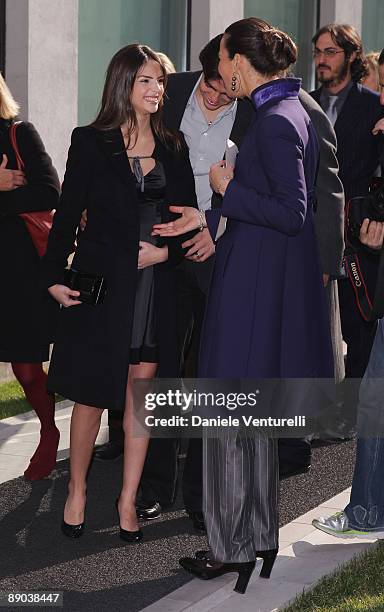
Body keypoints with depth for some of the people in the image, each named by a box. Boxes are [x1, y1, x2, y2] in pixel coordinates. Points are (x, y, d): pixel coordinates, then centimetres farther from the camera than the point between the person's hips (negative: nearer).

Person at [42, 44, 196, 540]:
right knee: (91, 393, 2)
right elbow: (68, 215, -1)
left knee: (142, 390, 4)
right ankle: (77, 491, 19)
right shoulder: (91, 142, -1)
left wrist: (166, 250, -8)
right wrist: (55, 276, -8)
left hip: (157, 284, 3)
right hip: (102, 281, -3)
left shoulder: (172, 147, 9)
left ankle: (128, 499, 13)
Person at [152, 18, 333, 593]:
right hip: (269, 282, 10)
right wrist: (209, 218, 15)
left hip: (253, 286, -10)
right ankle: (260, 534, 27)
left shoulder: (276, 122, -18)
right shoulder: (290, 111, 12)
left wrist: (229, 189, -10)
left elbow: (291, 212, -22)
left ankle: (232, 546, 9)